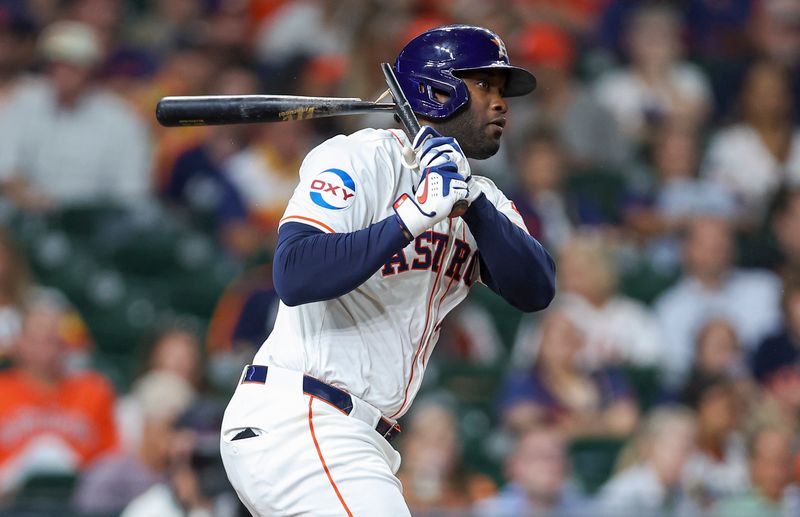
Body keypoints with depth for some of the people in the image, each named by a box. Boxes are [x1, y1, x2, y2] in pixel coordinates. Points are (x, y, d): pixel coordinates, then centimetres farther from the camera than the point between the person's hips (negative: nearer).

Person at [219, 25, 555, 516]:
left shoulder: (485, 200, 15)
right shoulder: (362, 159, -8)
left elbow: (536, 290, -2)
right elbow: (294, 276, -22)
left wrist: (473, 203, -15)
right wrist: (411, 218, -27)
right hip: (293, 421, -9)